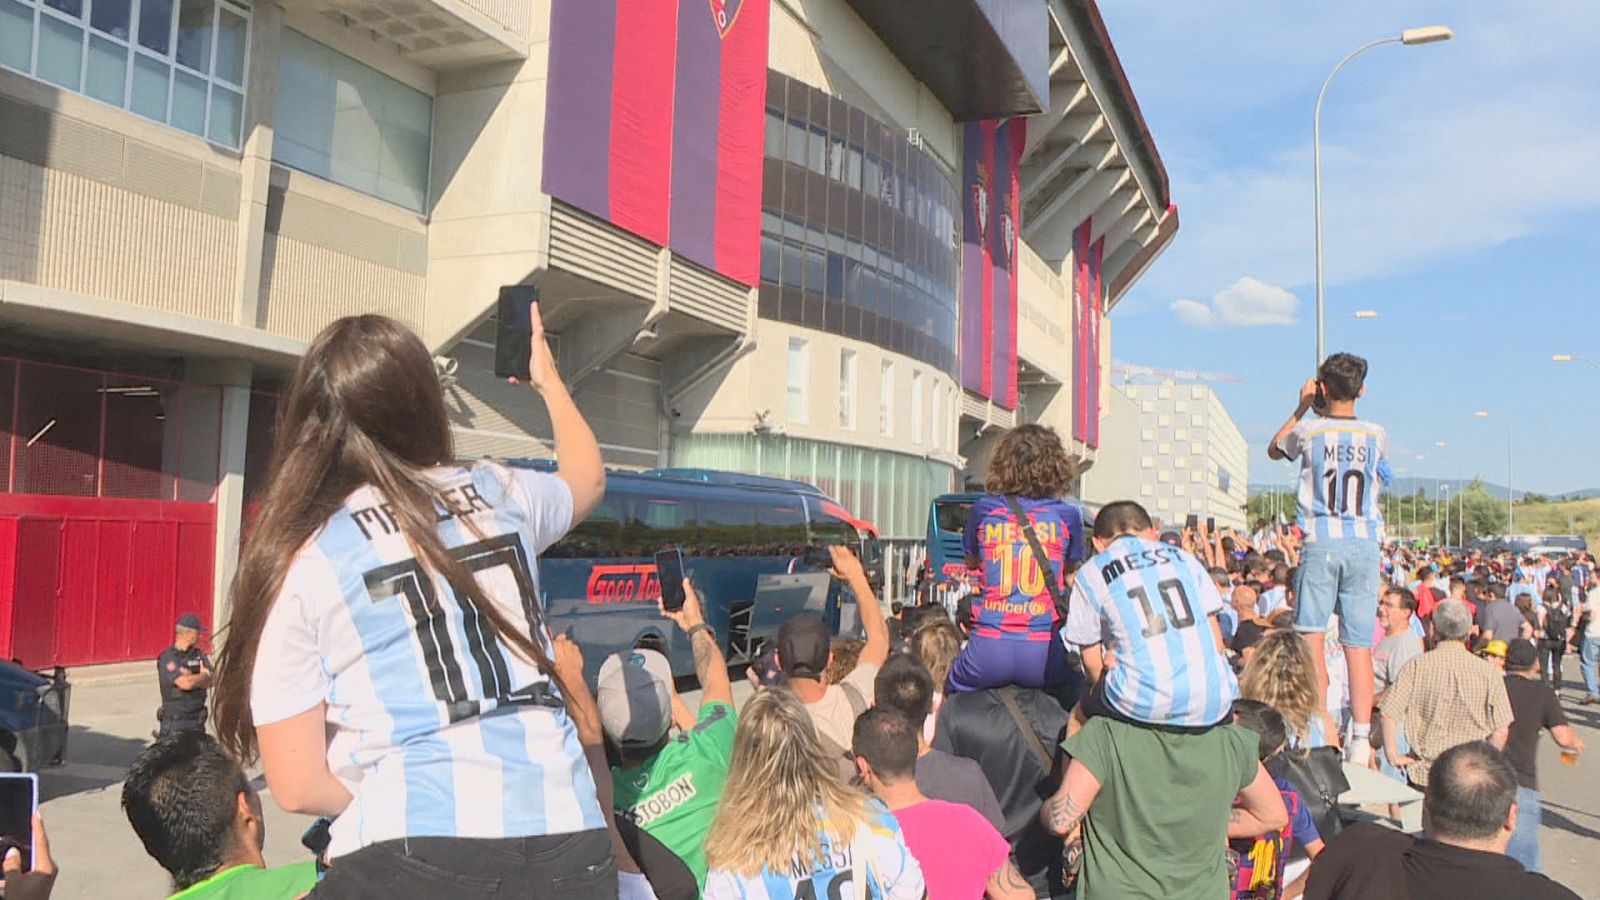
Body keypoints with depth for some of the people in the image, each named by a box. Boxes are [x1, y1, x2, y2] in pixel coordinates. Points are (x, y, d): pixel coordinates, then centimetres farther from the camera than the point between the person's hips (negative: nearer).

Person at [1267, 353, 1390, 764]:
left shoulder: (1308, 431, 1)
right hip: (1365, 545, 2)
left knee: (1311, 636, 2)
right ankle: (1361, 738, 1)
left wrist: (1301, 409, 25)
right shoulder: (1377, 434, 6)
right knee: (1359, 645, 2)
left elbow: (1273, 450, 22)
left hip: (1321, 542, -2)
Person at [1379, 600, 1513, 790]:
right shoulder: (1488, 672, -4)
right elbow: (1500, 731, -3)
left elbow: (1389, 714, -11)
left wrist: (1393, 755, 0)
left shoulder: (1417, 665, -6)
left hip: (1423, 773, 0)